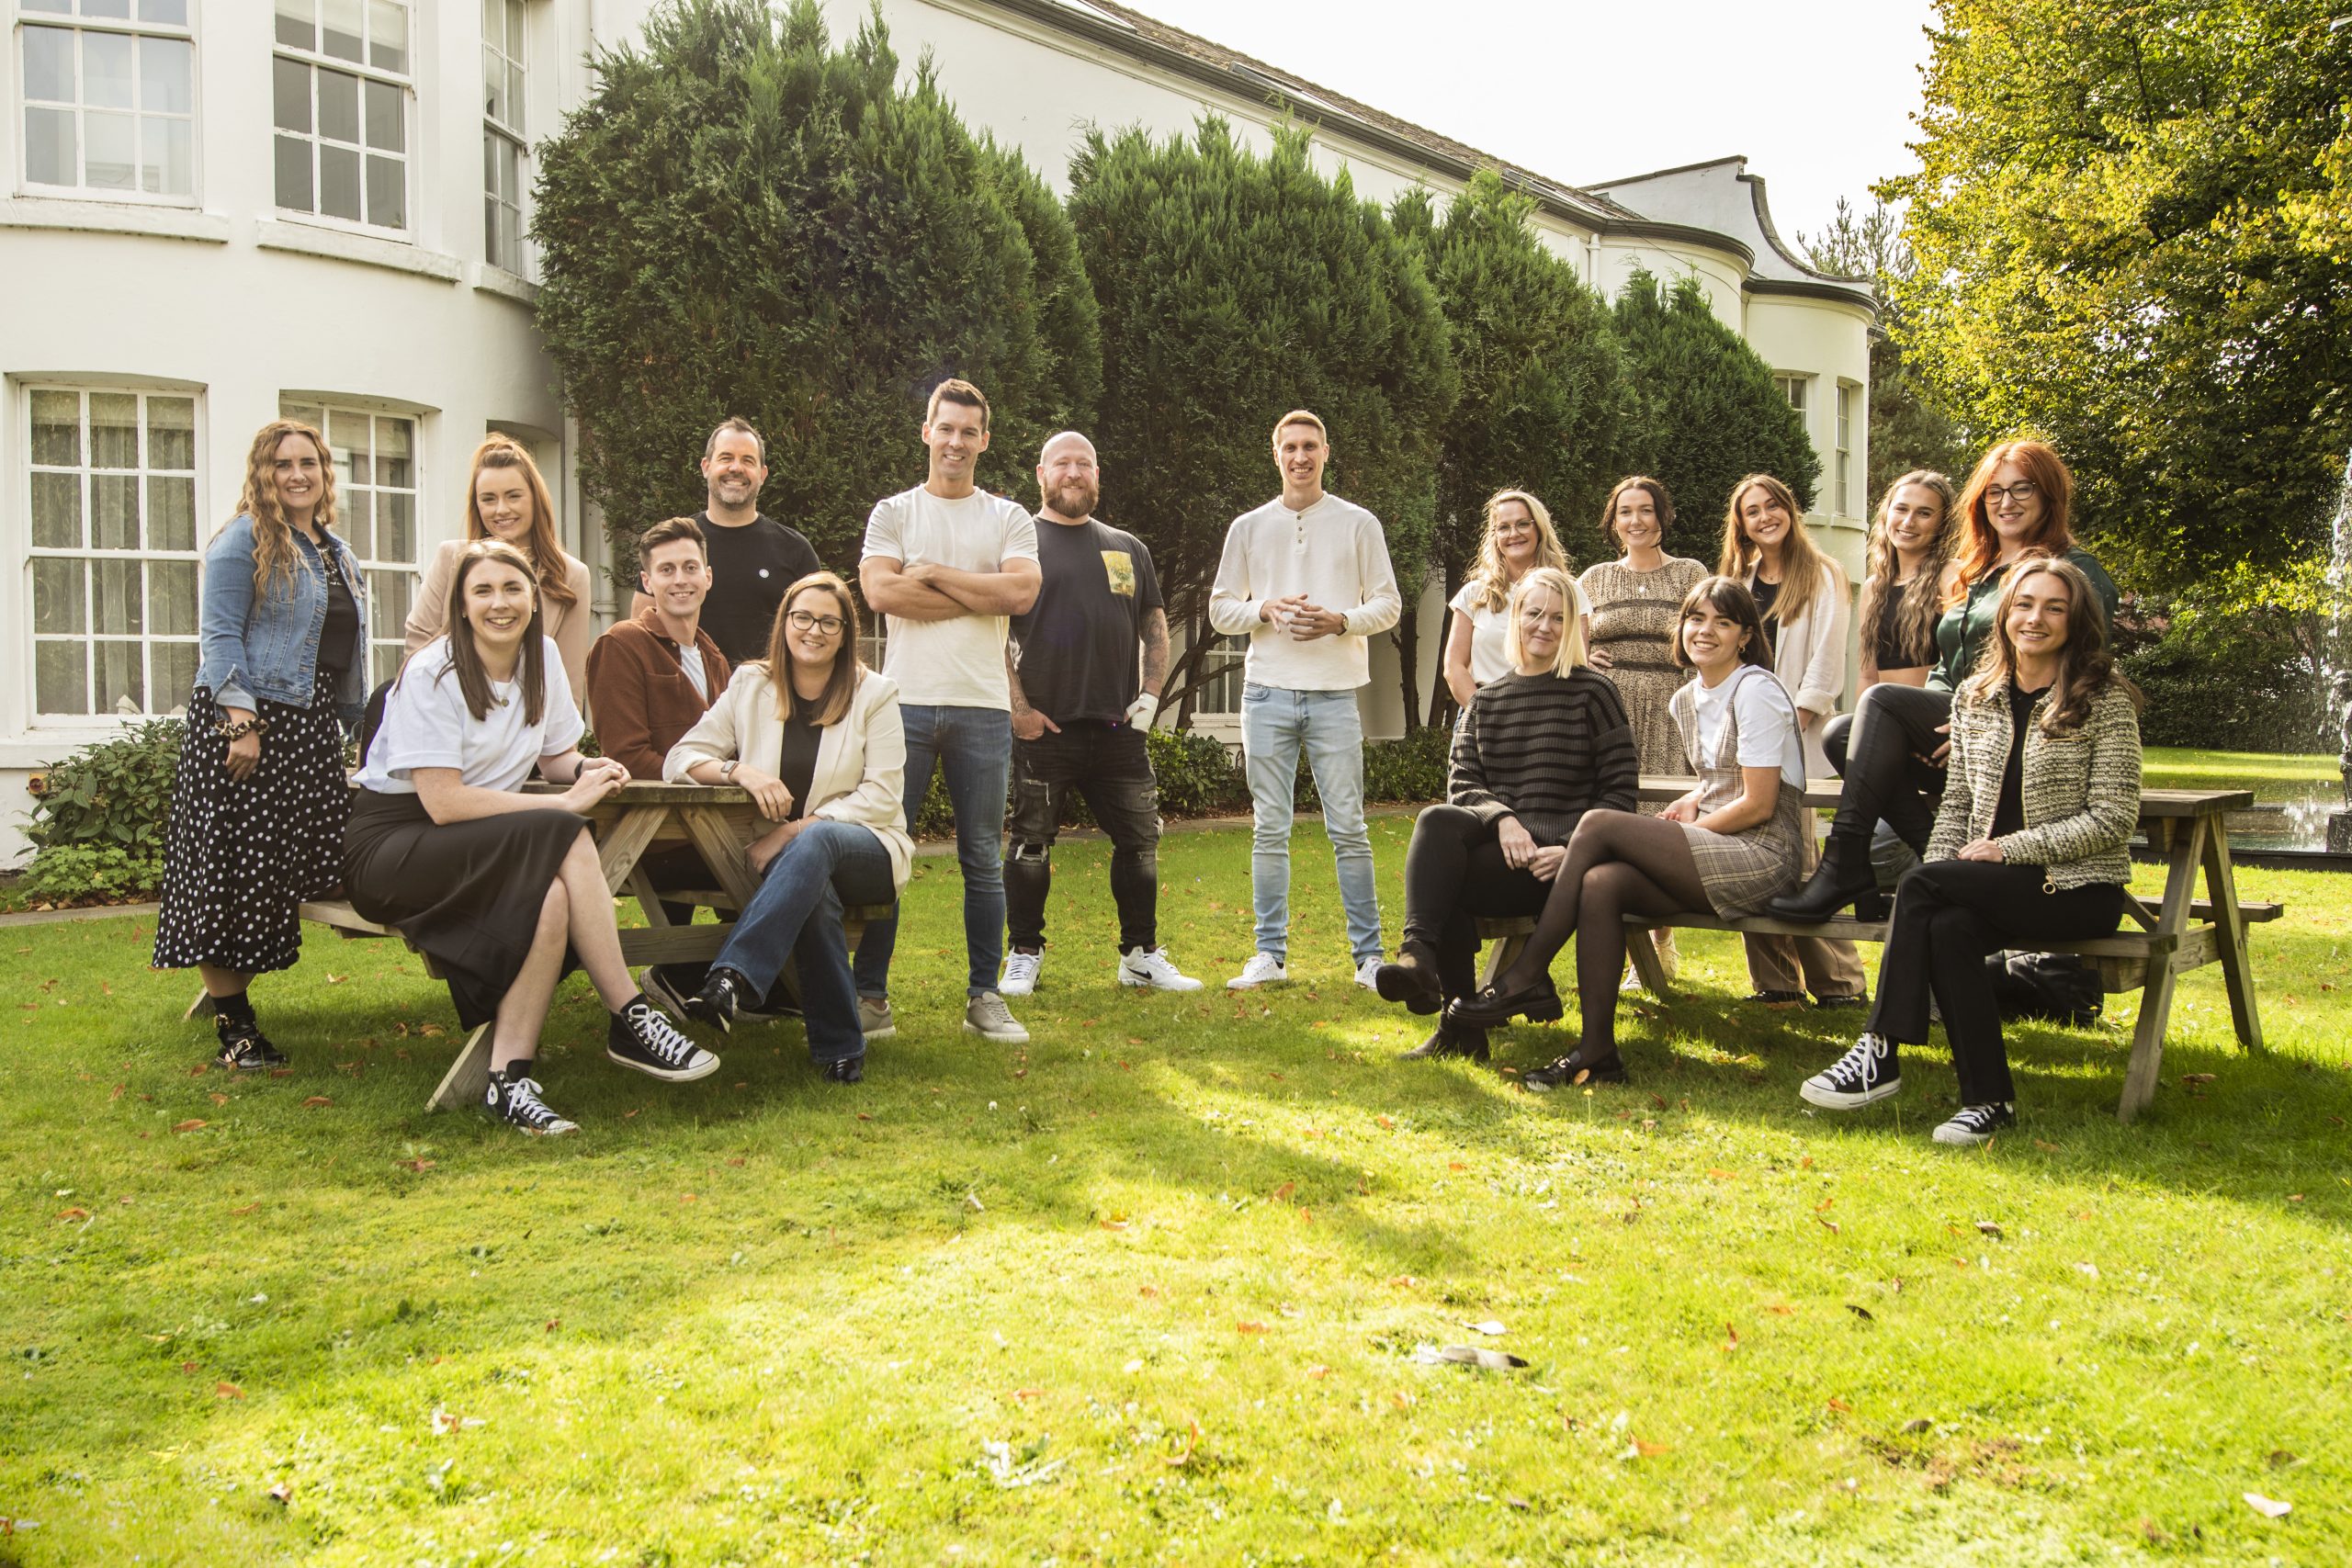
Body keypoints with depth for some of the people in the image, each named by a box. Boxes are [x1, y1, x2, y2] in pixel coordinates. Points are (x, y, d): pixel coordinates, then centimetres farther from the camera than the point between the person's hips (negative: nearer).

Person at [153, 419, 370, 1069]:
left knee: (290, 869, 4)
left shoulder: (336, 553, 19)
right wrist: (241, 722, -20)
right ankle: (232, 1021, -1)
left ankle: (234, 992, 18)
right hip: (243, 721, -7)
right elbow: (221, 636, -12)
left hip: (310, 731, 7)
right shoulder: (244, 540, -4)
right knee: (232, 865, -6)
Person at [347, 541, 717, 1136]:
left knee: (551, 897, -31)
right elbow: (443, 802, -21)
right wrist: (566, 804, -22)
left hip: (489, 850, 6)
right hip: (389, 844, -6)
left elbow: (557, 754, 18)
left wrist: (589, 769, -8)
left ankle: (510, 1080, -28)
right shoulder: (430, 674, -14)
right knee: (563, 841, -32)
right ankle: (631, 1019, -26)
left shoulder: (543, 655, 5)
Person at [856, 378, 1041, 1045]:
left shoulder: (1010, 519, 12)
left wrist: (934, 572, -3)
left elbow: (1021, 593, -6)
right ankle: (871, 995, 7)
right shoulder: (893, 512, 10)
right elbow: (882, 592, -7)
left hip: (982, 707, 1)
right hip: (906, 700, 0)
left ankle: (984, 996, 13)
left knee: (983, 859, 4)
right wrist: (981, 596, -3)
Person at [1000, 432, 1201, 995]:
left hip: (1119, 727, 4)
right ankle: (1025, 955, 14)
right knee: (1032, 843, 2)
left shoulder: (1128, 548, 16)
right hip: (1044, 728, -4)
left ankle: (1142, 954, 18)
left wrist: (1150, 695, 5)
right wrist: (1018, 707, -10)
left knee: (1140, 839, 6)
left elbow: (1155, 629, 19)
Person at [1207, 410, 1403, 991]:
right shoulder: (1249, 527, 10)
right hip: (1267, 693, 2)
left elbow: (1388, 604, 5)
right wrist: (1265, 610, -9)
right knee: (1269, 830, 5)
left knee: (1348, 830, -1)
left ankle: (1368, 954, 5)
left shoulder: (1358, 524, 6)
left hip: (1334, 695, -2)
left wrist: (1339, 621, -13)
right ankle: (1270, 954, 12)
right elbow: (1220, 608, 11)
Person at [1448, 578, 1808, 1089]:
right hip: (1711, 857, 7)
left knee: (1599, 823, -22)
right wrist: (1692, 802, 8)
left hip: (1761, 856, -7)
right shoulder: (1687, 701, 17)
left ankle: (1526, 978, -17)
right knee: (1600, 884, -23)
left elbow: (1758, 804, -11)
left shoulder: (1756, 690, -7)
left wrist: (1687, 828, -6)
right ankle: (1596, 1052, -24)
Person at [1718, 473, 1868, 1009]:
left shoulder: (1823, 577, 5)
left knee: (1795, 855, -11)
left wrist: (1793, 722, -13)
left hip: (1795, 736, -5)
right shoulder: (1737, 582, 20)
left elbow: (1826, 660, -3)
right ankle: (1775, 982, 3)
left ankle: (1839, 983, -4)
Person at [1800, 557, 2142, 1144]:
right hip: (1990, 888, 4)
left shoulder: (2105, 699, -4)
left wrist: (2007, 848, -16)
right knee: (1946, 926, -31)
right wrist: (1941, 867, -6)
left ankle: (1881, 1050, -21)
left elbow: (2112, 819, -10)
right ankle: (1988, 1098, -25)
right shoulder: (1974, 697, 12)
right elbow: (1955, 803, 13)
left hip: (2078, 888, -4)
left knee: (1920, 884, -27)